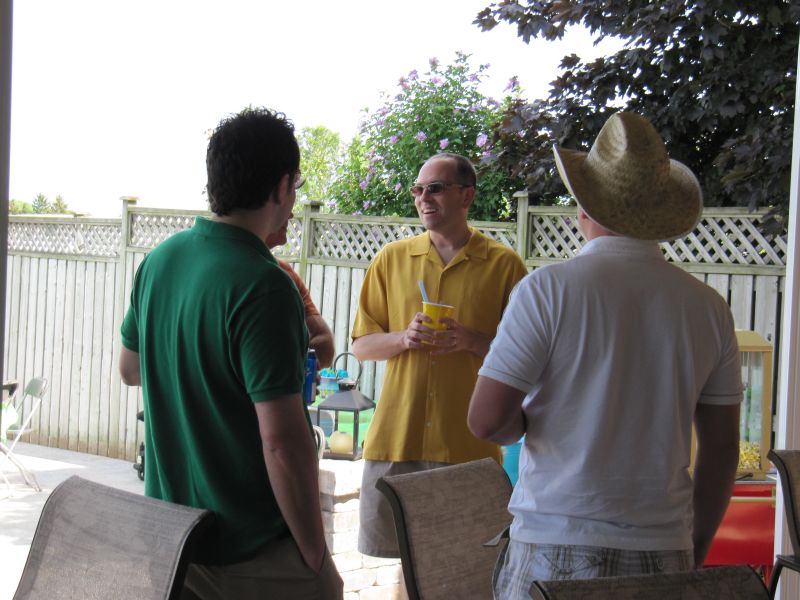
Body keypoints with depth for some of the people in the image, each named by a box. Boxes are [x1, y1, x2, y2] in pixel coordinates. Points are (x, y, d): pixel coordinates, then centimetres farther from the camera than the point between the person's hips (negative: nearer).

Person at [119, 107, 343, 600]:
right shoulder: (262, 287, -24)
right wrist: (319, 560, -17)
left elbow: (130, 369, 16)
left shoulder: (159, 260, 0)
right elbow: (282, 441, -25)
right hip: (251, 552, -7)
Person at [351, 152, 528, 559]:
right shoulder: (392, 259, 10)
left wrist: (474, 341, -14)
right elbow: (361, 346, 11)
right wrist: (404, 338, -9)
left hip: (469, 443, -2)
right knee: (388, 544, 4)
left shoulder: (504, 265, 2)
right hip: (395, 435, 2)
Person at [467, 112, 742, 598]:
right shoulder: (709, 307, 3)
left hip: (557, 545, -3)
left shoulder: (548, 289, -9)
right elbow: (722, 447, 8)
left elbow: (487, 419, -11)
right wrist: (696, 550, 18)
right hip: (664, 551, 4)